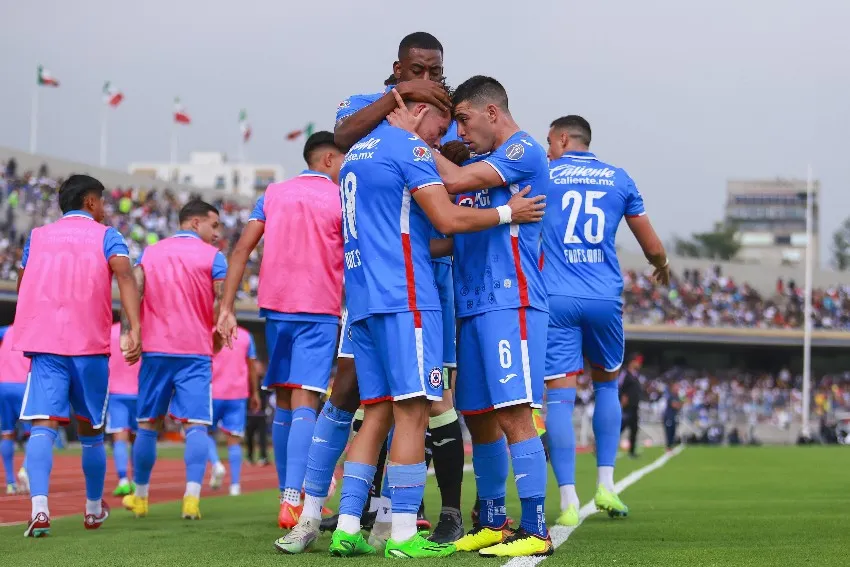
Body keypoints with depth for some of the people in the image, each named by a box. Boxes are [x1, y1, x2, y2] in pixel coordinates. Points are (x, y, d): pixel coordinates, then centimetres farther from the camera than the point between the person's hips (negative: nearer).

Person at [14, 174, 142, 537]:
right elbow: (124, 277, -12)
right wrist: (134, 328, -22)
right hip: (90, 344, -1)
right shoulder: (106, 236, 6)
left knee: (44, 426, -10)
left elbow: (21, 286, 23)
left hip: (43, 343, 1)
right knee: (90, 429, 14)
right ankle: (94, 509, 29)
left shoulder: (37, 237, 15)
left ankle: (39, 506, -31)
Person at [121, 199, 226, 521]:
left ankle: (140, 497, 23)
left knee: (148, 424, 14)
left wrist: (127, 333, -6)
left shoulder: (150, 252, 12)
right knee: (196, 425, -5)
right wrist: (218, 337, 4)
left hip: (155, 349, 3)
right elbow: (223, 301, -9)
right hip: (196, 350, -3)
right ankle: (192, 497, -21)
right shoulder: (212, 256, 1)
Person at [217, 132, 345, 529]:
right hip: (320, 310, -4)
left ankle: (288, 495, 20)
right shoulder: (342, 200, 0)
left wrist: (227, 310, 2)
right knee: (304, 403, -10)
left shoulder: (274, 194, 11)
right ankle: (292, 503, -22)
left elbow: (242, 249, 3)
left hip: (275, 306, 4)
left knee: (283, 402, 14)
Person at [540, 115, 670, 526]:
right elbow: (653, 248, 14)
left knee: (559, 397, -3)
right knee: (606, 386, 21)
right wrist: (661, 267, 36)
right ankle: (605, 485, 15)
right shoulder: (619, 179, 11)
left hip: (556, 300, -2)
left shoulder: (542, 175, 4)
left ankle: (569, 503, -8)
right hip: (605, 299, 2)